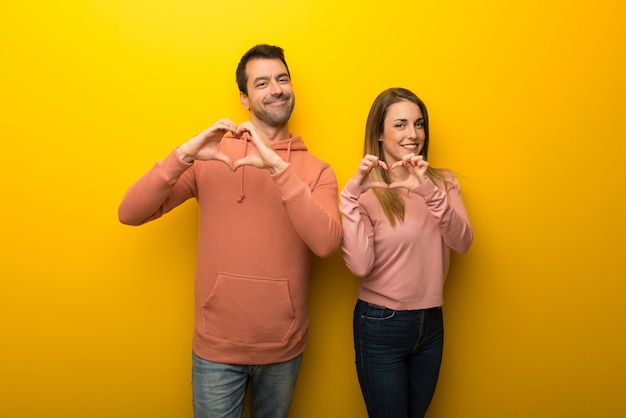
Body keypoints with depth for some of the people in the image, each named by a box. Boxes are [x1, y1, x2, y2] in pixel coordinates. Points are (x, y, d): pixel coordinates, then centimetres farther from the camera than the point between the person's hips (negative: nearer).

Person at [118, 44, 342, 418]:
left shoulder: (317, 170, -3)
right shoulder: (211, 157, -4)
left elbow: (327, 243, -21)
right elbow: (130, 214, -10)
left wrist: (277, 166, -28)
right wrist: (184, 155, -24)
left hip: (284, 347, 2)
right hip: (216, 346, -1)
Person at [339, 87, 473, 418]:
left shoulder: (442, 182, 1)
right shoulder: (366, 192, -12)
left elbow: (463, 242, -15)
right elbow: (360, 265, -24)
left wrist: (430, 192, -29)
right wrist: (352, 194, -28)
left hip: (431, 322, 4)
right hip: (380, 325, -4)